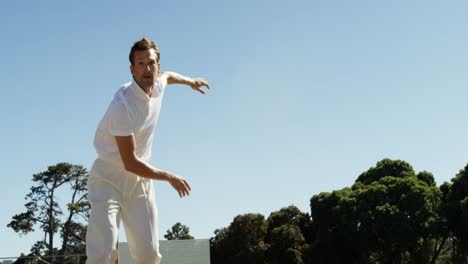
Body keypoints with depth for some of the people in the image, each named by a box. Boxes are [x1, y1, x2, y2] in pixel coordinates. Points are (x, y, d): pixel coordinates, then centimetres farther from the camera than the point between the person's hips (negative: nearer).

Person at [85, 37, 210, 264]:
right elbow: (130, 163, -23)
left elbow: (168, 75, 27)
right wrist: (169, 177, -14)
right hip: (108, 179, -7)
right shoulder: (122, 105, -25)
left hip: (140, 181, 7)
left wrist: (189, 81, 43)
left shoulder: (158, 85, -2)